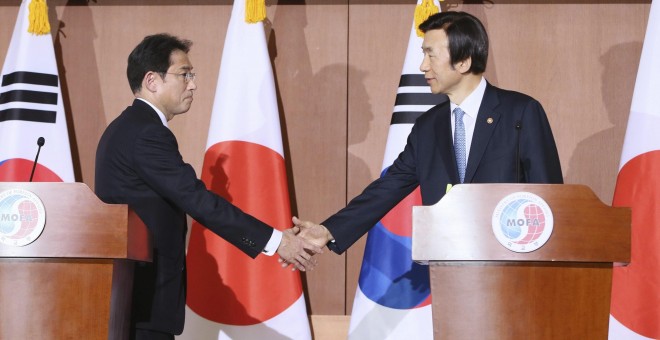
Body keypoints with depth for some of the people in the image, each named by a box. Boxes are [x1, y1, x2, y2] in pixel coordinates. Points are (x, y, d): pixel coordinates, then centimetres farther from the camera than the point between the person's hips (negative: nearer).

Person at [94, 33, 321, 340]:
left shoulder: (129, 128, 17)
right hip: (144, 295, -11)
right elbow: (197, 199, -21)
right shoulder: (147, 133, -16)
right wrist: (274, 240, -20)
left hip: (128, 289, 11)